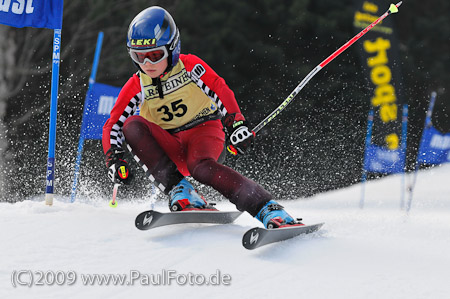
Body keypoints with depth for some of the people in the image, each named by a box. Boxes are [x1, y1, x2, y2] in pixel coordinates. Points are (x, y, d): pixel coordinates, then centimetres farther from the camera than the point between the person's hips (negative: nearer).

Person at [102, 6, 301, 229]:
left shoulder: (190, 66, -6)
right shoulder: (136, 87, -2)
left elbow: (221, 92, 0)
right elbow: (113, 125, 2)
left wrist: (237, 124, -13)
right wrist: (114, 159, -14)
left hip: (204, 131, -3)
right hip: (170, 149, 3)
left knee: (201, 166, -39)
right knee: (132, 125, -26)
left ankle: (270, 212, -47)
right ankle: (180, 193, -32)